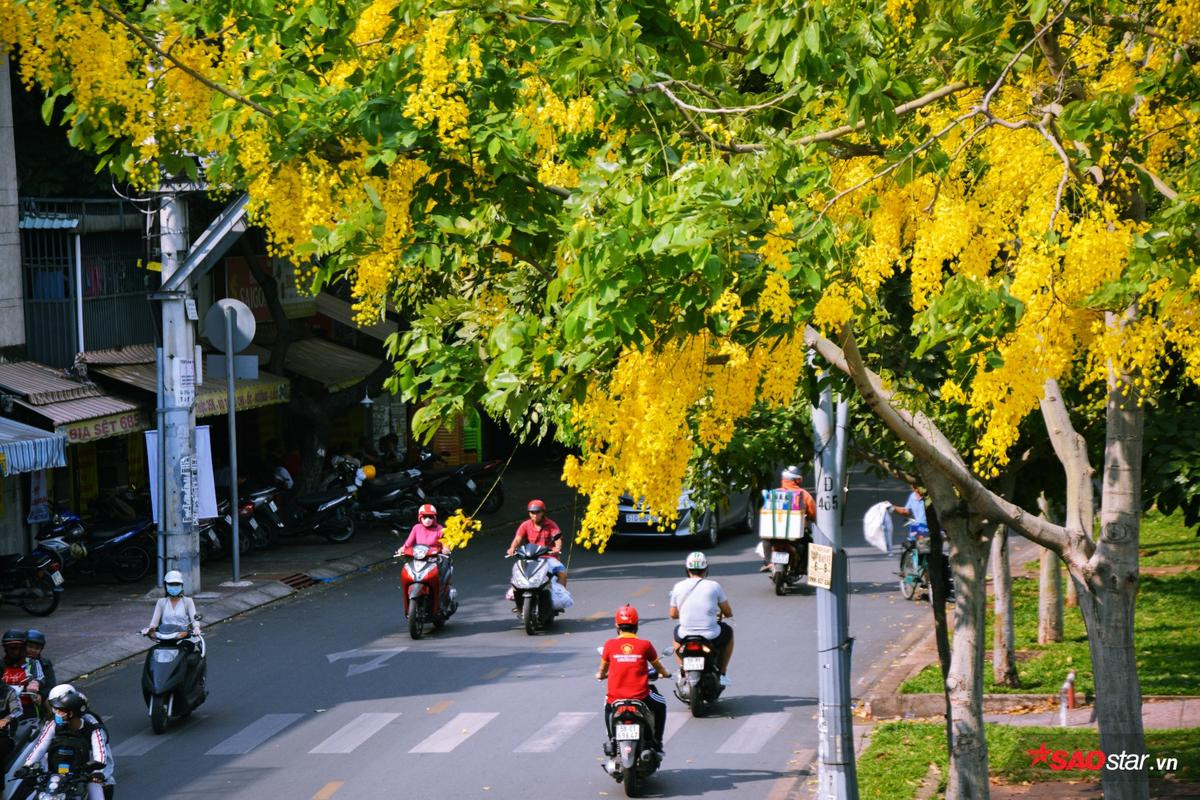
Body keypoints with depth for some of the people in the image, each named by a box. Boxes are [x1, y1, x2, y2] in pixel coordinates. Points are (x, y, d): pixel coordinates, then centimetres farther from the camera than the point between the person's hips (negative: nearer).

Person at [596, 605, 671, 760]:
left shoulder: (610, 645, 1)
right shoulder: (644, 645, -1)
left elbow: (603, 669, 16)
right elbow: (657, 666, 15)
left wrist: (601, 675, 40)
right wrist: (665, 673, 39)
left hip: (616, 697, 1)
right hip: (641, 696, -1)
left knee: (608, 707, 36)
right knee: (660, 705, 30)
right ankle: (657, 745, 26)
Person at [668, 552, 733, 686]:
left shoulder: (678, 587, 1)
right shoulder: (714, 586, -4)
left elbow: (673, 614, 12)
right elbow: (728, 613, 4)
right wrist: (721, 614, 28)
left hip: (685, 638, 2)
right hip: (711, 637, -2)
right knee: (728, 632, 31)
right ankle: (722, 673, 30)